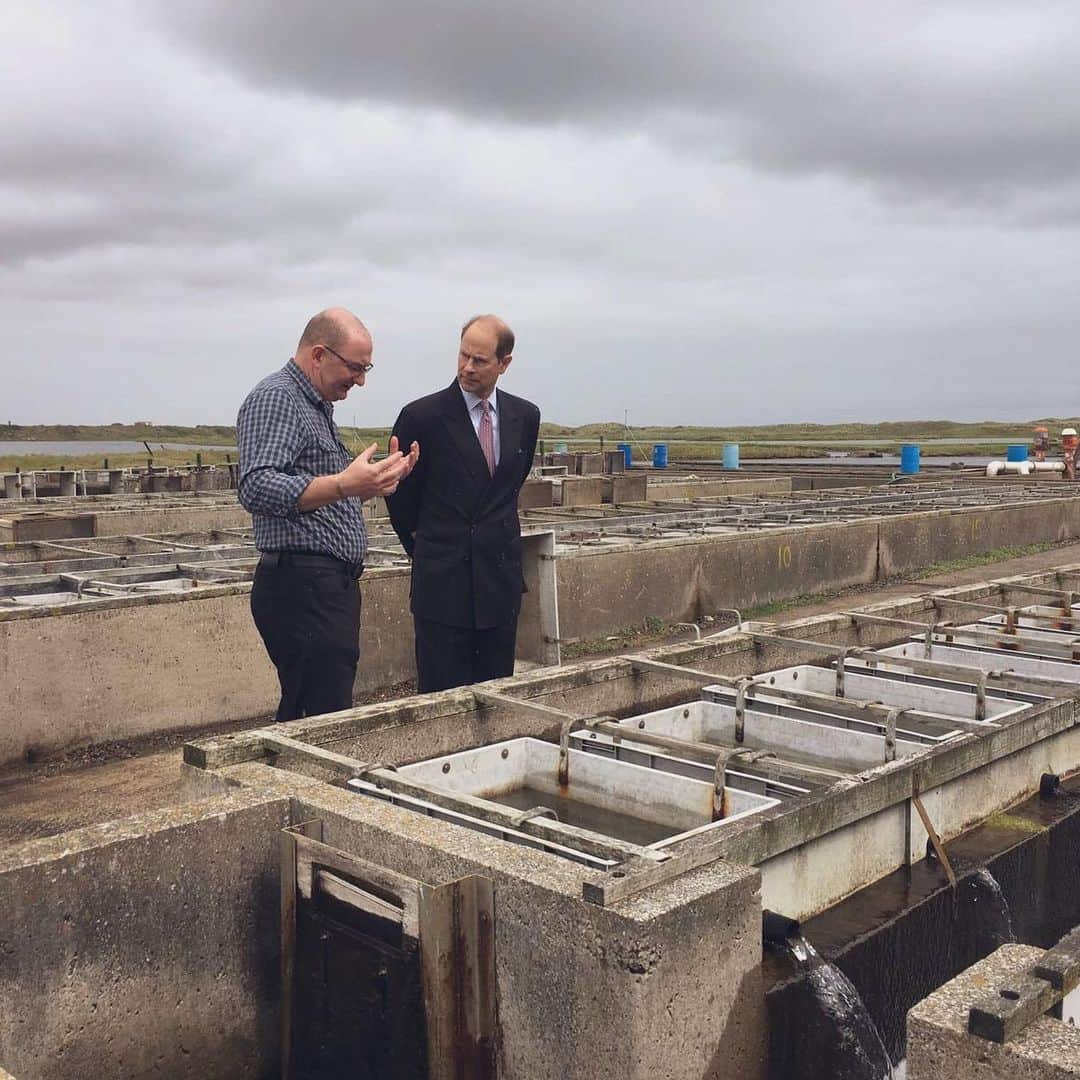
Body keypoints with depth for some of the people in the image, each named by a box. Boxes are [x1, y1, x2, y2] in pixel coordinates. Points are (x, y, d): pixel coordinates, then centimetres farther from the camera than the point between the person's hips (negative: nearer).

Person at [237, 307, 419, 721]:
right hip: (301, 588, -10)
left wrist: (380, 480, 16)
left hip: (330, 587, 10)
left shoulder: (316, 405, 21)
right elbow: (256, 489, -25)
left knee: (302, 719, 13)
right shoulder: (275, 398, -10)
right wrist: (344, 485, -36)